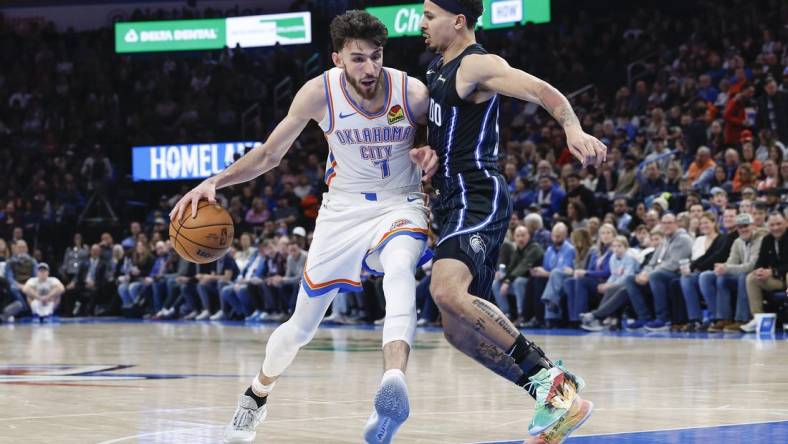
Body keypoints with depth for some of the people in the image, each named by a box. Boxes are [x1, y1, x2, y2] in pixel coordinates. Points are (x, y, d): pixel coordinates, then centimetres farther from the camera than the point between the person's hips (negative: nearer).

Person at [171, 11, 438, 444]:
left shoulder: (412, 93, -17)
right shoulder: (320, 92, -15)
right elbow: (269, 153, -1)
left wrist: (429, 155, -21)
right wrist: (214, 181, -14)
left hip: (400, 206, -2)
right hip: (343, 209, 2)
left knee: (398, 270, -38)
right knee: (303, 323, 8)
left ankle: (393, 384, -56)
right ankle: (256, 396, 37)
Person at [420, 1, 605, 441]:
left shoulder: (477, 65, -11)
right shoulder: (439, 65, 18)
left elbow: (542, 90, -25)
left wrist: (574, 130, -44)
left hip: (478, 198, -10)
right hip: (455, 201, 10)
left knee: (448, 291, -33)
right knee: (460, 331, 7)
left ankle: (548, 376, -26)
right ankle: (556, 396, 11)